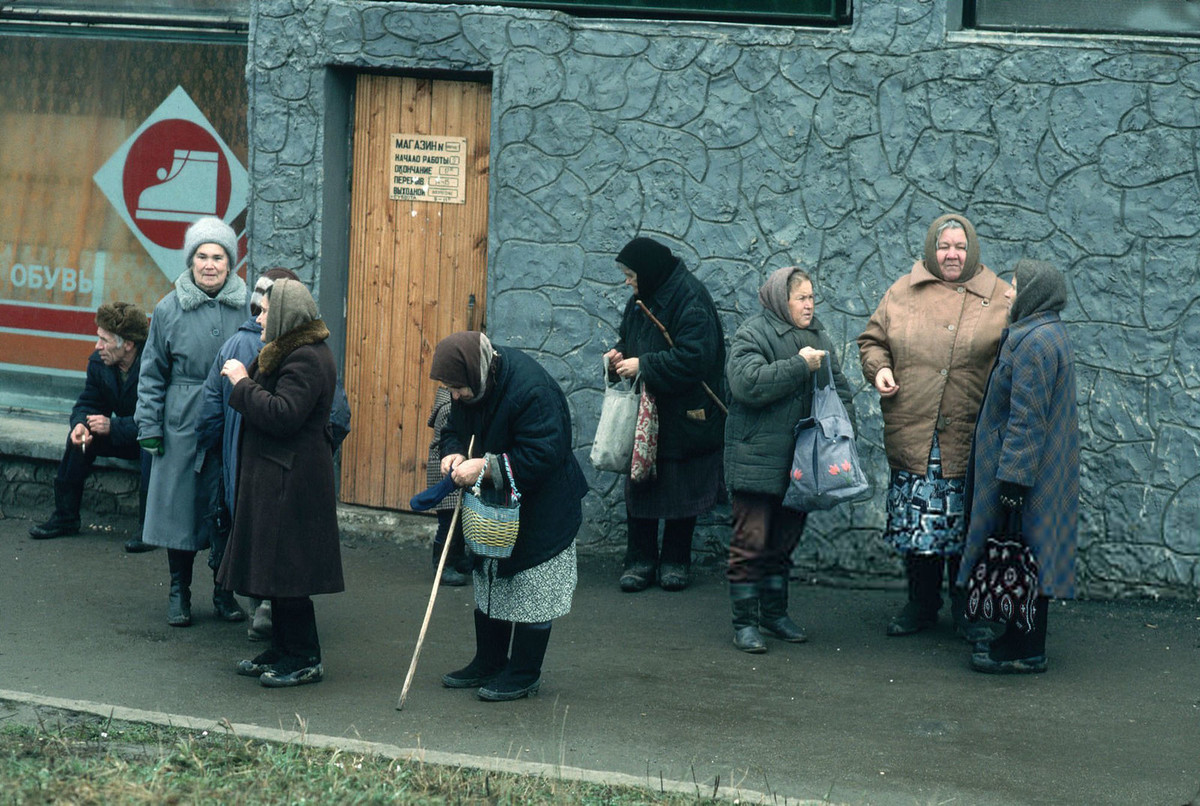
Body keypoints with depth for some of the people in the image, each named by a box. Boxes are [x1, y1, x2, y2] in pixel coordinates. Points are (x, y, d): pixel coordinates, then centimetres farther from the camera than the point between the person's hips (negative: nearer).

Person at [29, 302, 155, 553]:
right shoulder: (98, 363, -5)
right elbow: (87, 405, 3)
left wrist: (113, 426, -37)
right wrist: (81, 425, -22)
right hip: (126, 437, 7)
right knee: (80, 437, -13)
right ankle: (64, 518, -3)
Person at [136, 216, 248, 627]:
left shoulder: (245, 308, 2)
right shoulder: (169, 310, 0)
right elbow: (153, 373, 4)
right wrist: (149, 426, 0)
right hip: (183, 425, 0)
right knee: (179, 504, 4)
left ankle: (223, 591, 18)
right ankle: (179, 591, 18)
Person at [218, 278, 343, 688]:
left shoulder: (306, 360, -18)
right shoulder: (291, 353, 17)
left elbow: (282, 415, -26)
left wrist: (244, 383, -17)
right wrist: (245, 380, 5)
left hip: (291, 481, -11)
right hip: (274, 478, 11)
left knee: (286, 570, -6)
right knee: (277, 570, 15)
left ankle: (305, 659, 1)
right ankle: (283, 650, 22)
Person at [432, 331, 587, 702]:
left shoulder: (532, 390, -30)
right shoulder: (471, 386, -3)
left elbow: (542, 456, -31)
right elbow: (454, 430, 12)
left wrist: (485, 467, -32)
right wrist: (454, 454, -12)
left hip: (538, 511, -8)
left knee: (531, 590, -2)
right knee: (489, 584, 17)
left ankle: (524, 674, 7)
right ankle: (488, 664, 29)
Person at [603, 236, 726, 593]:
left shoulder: (690, 300, -17)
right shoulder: (642, 299, 8)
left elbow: (693, 359, -25)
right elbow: (630, 337, 24)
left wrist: (642, 365, -22)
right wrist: (619, 353, 0)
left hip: (683, 416, -7)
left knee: (681, 489, 4)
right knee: (639, 486, 6)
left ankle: (674, 561, 16)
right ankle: (640, 560, 14)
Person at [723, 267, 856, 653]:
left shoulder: (817, 335, 15)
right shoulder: (752, 335, -8)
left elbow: (838, 385, 20)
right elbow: (749, 383, -24)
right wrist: (801, 366, -19)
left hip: (799, 460, 7)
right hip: (756, 459, -7)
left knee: (784, 542, 15)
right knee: (751, 542, -5)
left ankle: (775, 612, 26)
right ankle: (744, 622, 1)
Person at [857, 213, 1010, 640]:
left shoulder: (999, 298, 4)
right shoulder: (902, 293, 9)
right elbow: (872, 340, 20)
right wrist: (878, 368, 0)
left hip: (970, 440, -2)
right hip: (911, 436, 2)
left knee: (966, 525, 3)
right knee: (915, 521, 8)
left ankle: (967, 609, 16)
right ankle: (921, 604, 22)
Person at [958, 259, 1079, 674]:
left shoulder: (1035, 343, -20)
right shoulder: (1046, 335, 14)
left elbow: (1027, 420, -23)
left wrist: (1012, 479, -23)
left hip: (1026, 470, -10)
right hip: (1042, 468, 10)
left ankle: (1025, 653, 0)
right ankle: (1019, 641, 22)